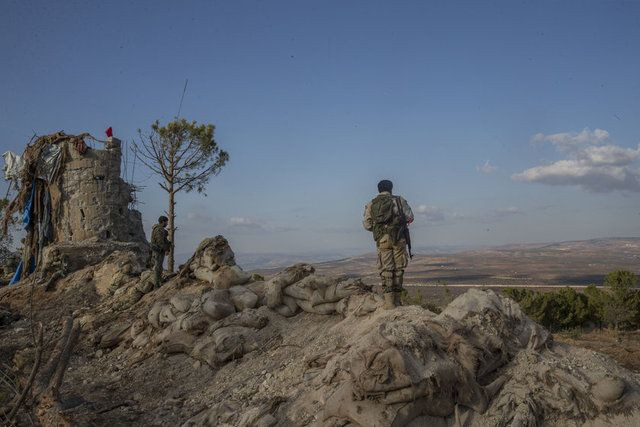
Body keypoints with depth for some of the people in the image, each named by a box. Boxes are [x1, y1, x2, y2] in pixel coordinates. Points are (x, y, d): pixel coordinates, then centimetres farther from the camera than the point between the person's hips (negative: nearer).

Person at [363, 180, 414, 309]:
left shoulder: (371, 205, 10)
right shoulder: (399, 200, 9)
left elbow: (367, 225, 6)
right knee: (398, 269, 8)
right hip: (398, 238, 0)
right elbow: (410, 217, 4)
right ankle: (397, 300, 11)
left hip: (382, 239, 0)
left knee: (386, 269, 1)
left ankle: (389, 302, -5)